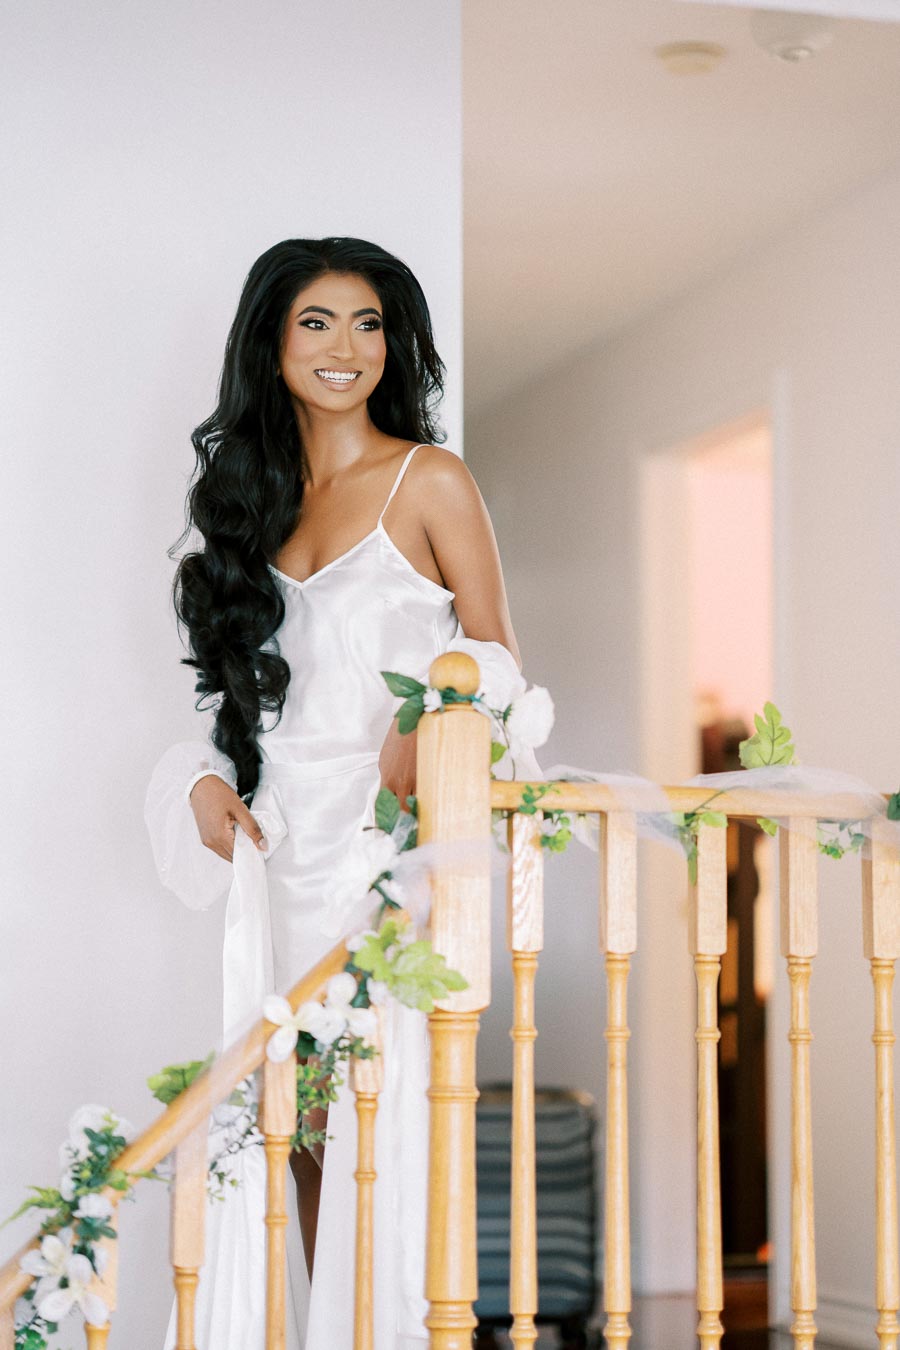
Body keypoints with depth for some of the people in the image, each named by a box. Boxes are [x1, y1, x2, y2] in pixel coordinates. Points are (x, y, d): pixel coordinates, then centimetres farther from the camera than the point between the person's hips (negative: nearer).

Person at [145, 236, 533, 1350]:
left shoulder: (429, 481, 2)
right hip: (279, 843, 5)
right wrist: (210, 780, 5)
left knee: (380, 1120, -6)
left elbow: (497, 664, 1)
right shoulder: (256, 492, 16)